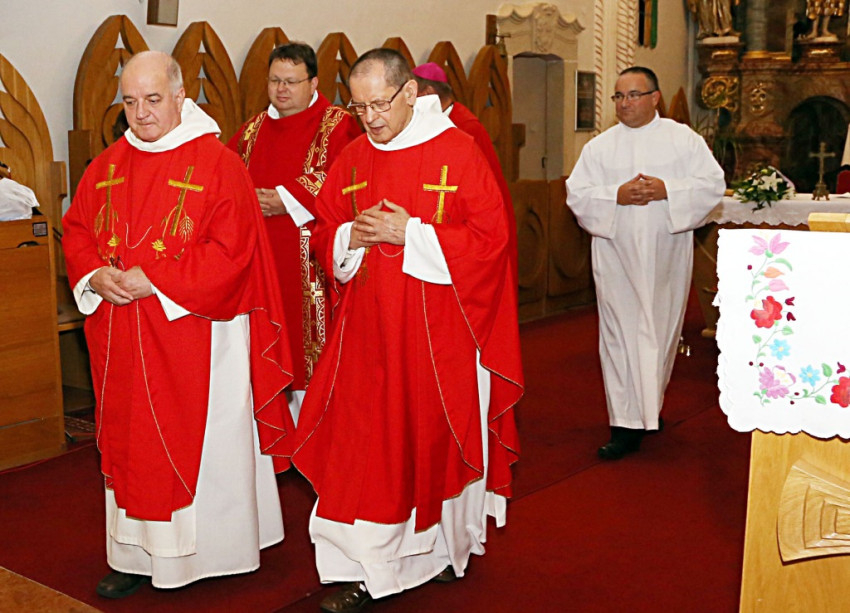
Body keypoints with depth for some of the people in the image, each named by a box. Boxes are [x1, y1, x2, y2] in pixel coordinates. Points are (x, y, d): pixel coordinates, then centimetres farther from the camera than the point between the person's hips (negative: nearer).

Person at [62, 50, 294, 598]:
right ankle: (138, 556, 26)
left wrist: (154, 280, -19)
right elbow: (77, 231, 14)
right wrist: (97, 274, -8)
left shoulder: (217, 164, -9)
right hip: (122, 342, 6)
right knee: (131, 443, 12)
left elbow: (231, 251, -16)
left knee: (200, 443, 6)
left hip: (194, 336, -5)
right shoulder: (106, 167, 9)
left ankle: (205, 553, 22)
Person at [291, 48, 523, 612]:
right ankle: (368, 568, 14)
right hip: (369, 330, 4)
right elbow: (325, 232, 14)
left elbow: (490, 236, -11)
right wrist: (352, 237, -9)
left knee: (439, 433, 9)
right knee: (366, 440, 2)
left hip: (439, 331, -3)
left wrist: (409, 233, -17)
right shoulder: (353, 159, 7)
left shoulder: (457, 152, -7)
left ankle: (446, 545, 32)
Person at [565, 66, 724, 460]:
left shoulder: (684, 139, 5)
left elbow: (713, 184, -3)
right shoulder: (599, 146, 7)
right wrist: (617, 195, -15)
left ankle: (650, 407, 30)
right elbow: (577, 194, 0)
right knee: (620, 335, -3)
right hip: (616, 256, 0)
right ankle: (626, 425, 0)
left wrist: (666, 190, -16)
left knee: (662, 331, 8)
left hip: (667, 255, 0)